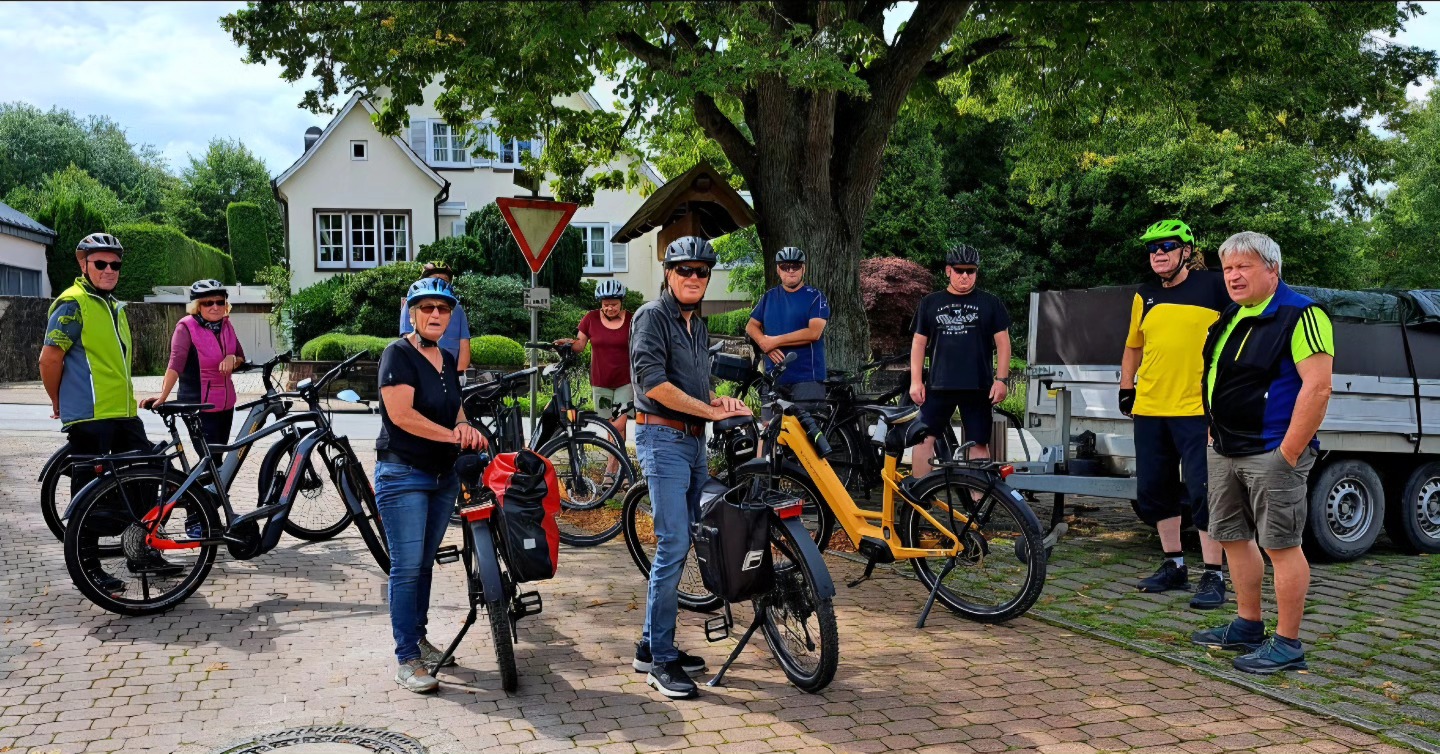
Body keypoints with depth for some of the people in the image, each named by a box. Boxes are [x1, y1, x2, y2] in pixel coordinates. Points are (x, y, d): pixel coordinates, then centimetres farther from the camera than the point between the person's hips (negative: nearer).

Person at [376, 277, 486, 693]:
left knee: (425, 563, 15)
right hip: (403, 475, -7)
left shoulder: (447, 360, 14)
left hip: (443, 475, 7)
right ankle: (406, 660, -2)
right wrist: (451, 434, -21)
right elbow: (401, 413, -19)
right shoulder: (398, 354, -9)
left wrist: (465, 426, -6)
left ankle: (418, 637, 28)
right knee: (407, 568, -6)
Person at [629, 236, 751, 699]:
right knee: (674, 545, -12)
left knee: (679, 544, 11)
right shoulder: (653, 316, -7)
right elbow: (654, 383, -18)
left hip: (694, 440, 9)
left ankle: (651, 645, 20)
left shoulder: (698, 326, 19)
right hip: (663, 438, -9)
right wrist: (710, 411, -16)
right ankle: (661, 661, -6)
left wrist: (718, 400, 3)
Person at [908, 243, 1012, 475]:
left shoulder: (990, 304, 6)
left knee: (978, 444, 3)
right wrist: (915, 381, 1)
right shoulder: (930, 303, 9)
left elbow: (1003, 343, 4)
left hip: (977, 387, -1)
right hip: (938, 386, 1)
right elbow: (918, 343, 9)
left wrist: (1001, 379, -6)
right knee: (923, 438, -1)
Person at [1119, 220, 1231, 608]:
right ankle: (1174, 565, 23)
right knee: (1153, 491, 10)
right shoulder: (1145, 297, 14)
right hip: (1149, 410, 6)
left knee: (1203, 492, -6)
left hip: (1197, 409, -6)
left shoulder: (1214, 286, -2)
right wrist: (1126, 389, 19)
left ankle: (1213, 576, 2)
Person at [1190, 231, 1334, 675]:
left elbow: (1318, 387, -19)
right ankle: (1248, 626, 27)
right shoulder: (1230, 318, 14)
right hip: (1225, 453, 9)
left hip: (1272, 452, -9)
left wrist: (1288, 454, -20)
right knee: (1233, 537, 14)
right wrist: (1214, 434, 16)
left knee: (1281, 545, -3)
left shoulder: (1299, 316, -13)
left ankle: (1287, 645, 5)